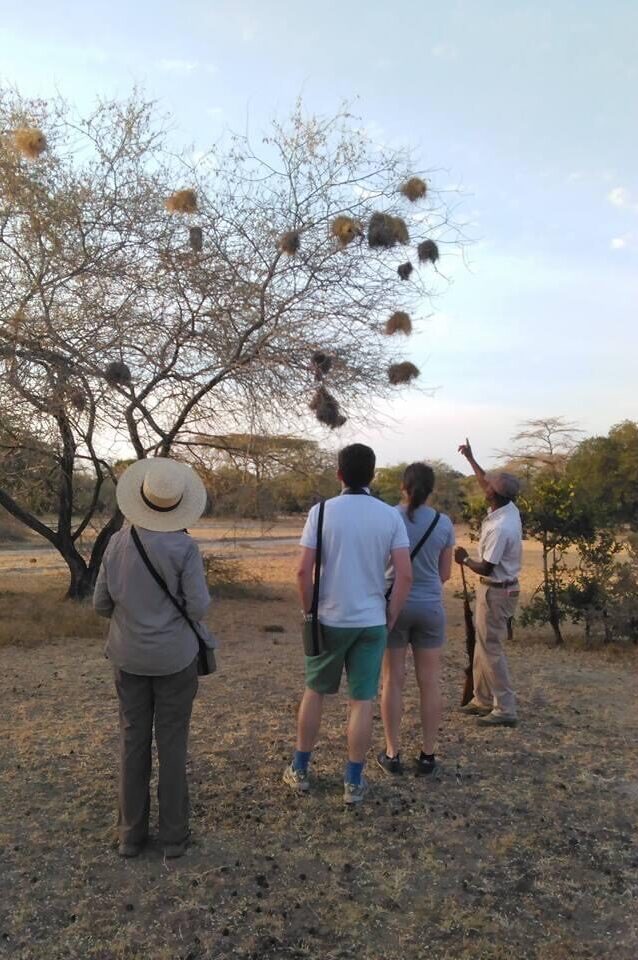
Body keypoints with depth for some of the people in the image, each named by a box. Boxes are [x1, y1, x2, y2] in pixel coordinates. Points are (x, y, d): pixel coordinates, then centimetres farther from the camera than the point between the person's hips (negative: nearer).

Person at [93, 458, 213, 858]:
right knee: (172, 743, 9)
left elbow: (102, 604, 1)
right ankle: (174, 834, 20)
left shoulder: (118, 542, -5)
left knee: (134, 741, 14)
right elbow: (198, 607, -17)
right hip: (174, 656, -3)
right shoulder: (185, 547, -16)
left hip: (130, 656, 3)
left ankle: (132, 833, 25)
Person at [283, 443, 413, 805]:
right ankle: (354, 782, 18)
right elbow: (406, 575, -8)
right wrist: (391, 617, 3)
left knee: (315, 693, 17)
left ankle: (300, 770, 29)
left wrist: (308, 611, 3)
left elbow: (304, 571, -11)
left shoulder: (322, 511, -8)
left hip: (329, 619, 0)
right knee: (363, 701, 9)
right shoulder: (391, 516, -4)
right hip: (371, 621, 0)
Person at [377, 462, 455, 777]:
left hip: (394, 605, -1)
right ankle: (427, 756, 18)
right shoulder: (443, 523, -4)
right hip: (430, 607, 1)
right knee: (430, 682, 10)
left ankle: (392, 754, 17)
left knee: (393, 680, 9)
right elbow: (445, 573, 4)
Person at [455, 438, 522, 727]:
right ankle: (483, 700, 27)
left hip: (496, 592, -10)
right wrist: (470, 458, 24)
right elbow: (487, 481, 18)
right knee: (483, 647, 17)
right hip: (497, 588, 10)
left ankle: (505, 709, 5)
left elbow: (487, 568, -22)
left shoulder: (500, 527, -27)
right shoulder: (509, 508, -1)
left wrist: (464, 559, -7)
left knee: (491, 650, -2)